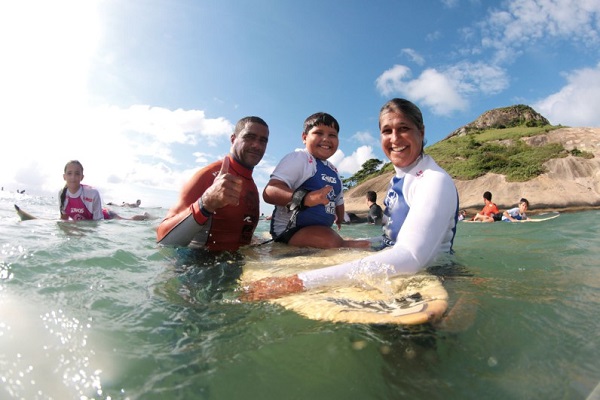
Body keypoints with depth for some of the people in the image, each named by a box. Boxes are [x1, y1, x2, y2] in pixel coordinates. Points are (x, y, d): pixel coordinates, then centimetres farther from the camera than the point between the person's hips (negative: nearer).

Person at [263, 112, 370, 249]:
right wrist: (304, 198, -41)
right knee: (333, 241, -30)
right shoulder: (297, 158, -12)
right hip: (290, 228, -9)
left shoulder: (333, 170, 17)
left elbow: (338, 200, 30)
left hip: (321, 229, 9)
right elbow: (269, 192, -26)